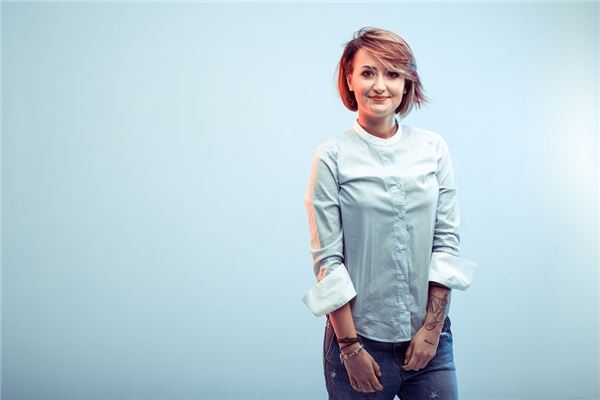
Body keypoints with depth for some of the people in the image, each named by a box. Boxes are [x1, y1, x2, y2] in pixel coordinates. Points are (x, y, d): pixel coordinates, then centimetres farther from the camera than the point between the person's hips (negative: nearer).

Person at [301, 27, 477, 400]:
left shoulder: (434, 148, 0)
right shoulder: (332, 157, -7)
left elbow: (448, 240, 1)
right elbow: (327, 260, -8)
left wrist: (432, 327, -3)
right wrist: (350, 347, -9)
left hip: (430, 338, 2)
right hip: (360, 337, -2)